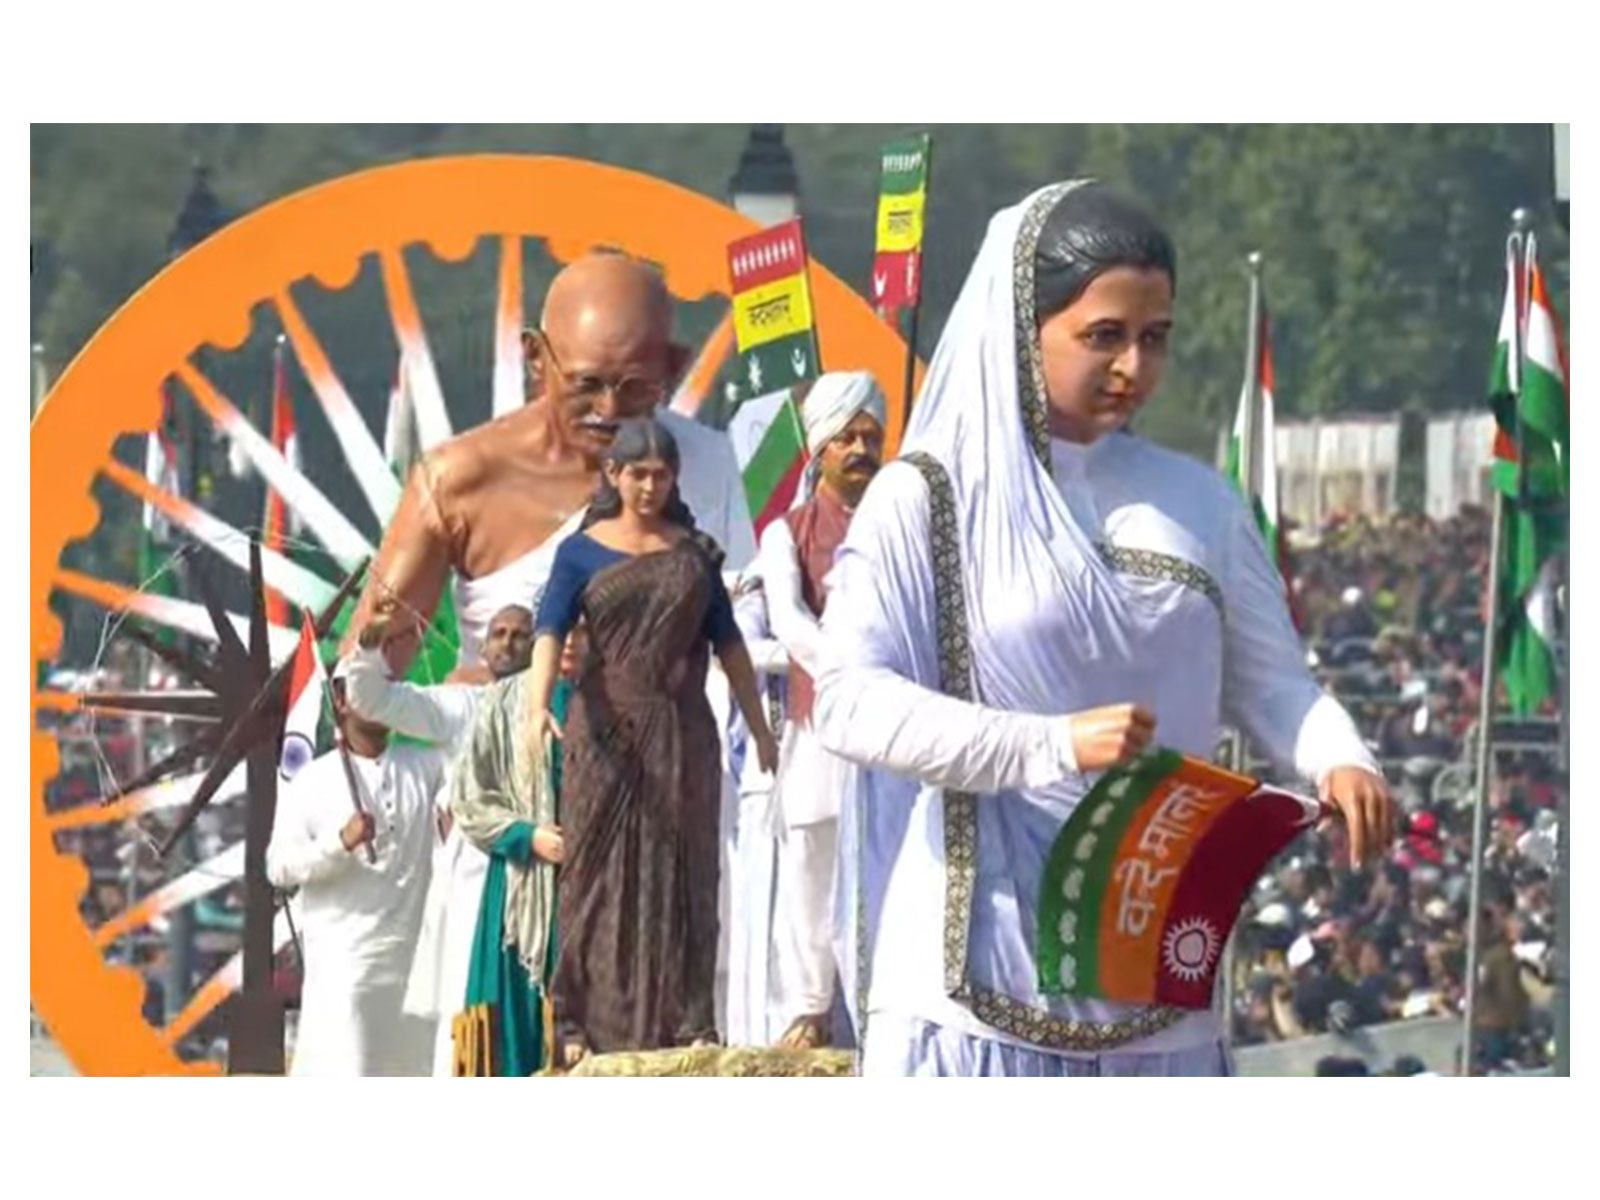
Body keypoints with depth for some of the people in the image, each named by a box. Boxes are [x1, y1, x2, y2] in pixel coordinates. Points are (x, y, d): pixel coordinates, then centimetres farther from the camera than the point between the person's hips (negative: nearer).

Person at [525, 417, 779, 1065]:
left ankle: (687, 1020, 1)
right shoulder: (581, 553, 2)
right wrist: (538, 704, -29)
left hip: (681, 732, 2)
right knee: (600, 871, -3)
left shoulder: (694, 551, 11)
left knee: (681, 873, 1)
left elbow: (727, 641, 14)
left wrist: (758, 726, 12)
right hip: (605, 730, -2)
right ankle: (584, 1023, -2)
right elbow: (549, 631, -11)